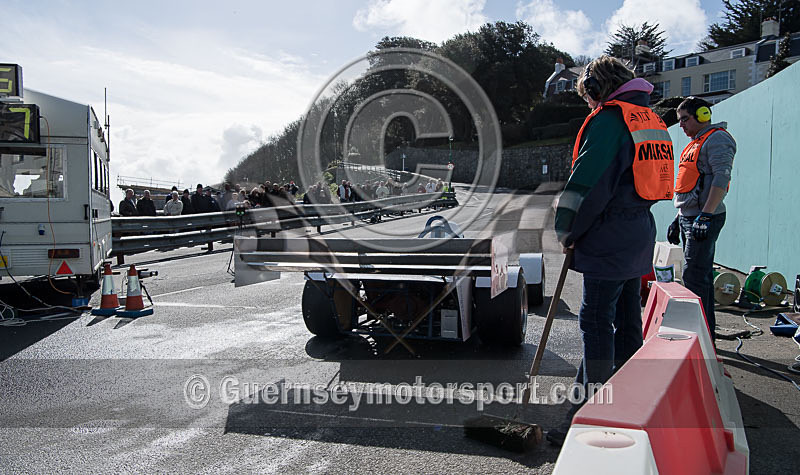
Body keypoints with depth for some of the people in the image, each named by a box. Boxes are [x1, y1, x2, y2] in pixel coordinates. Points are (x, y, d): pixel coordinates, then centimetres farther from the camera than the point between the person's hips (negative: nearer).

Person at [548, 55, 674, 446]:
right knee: (627, 318, 17)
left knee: (597, 322, -6)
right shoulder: (651, 119, 17)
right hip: (640, 232, 10)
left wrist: (567, 232, -7)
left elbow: (587, 181, -18)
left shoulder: (609, 118, -12)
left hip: (610, 237, -10)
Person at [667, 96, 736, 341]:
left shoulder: (717, 139, -9)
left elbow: (721, 178, -21)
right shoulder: (695, 144, 21)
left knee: (694, 276, -12)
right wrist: (678, 219, 23)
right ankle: (707, 333, 20)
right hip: (689, 218, 10)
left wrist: (706, 215, -28)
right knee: (701, 275, 12)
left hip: (705, 219, -10)